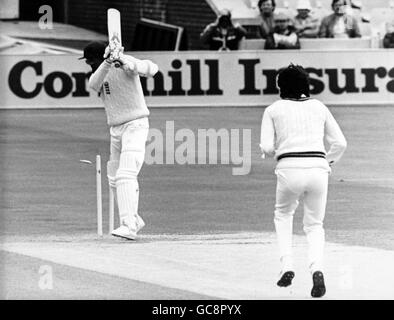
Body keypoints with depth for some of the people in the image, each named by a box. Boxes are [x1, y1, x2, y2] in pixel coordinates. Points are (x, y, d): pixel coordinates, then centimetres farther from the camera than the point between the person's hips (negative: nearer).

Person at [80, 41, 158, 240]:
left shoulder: (124, 63, -11)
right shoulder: (99, 73, 11)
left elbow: (151, 69, -28)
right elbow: (94, 84, -13)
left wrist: (128, 64, -46)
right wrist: (107, 63, -30)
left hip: (135, 126, -9)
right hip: (116, 131, 9)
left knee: (125, 176, -22)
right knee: (114, 179, 17)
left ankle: (129, 226, -29)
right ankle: (134, 220, 32)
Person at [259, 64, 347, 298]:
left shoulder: (274, 110, 10)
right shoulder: (319, 107, 17)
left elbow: (267, 149, 1)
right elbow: (340, 143, 12)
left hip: (290, 167, -1)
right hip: (318, 167, 1)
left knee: (283, 215, 28)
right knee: (315, 224, 16)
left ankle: (287, 267, 10)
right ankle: (317, 269, -11)